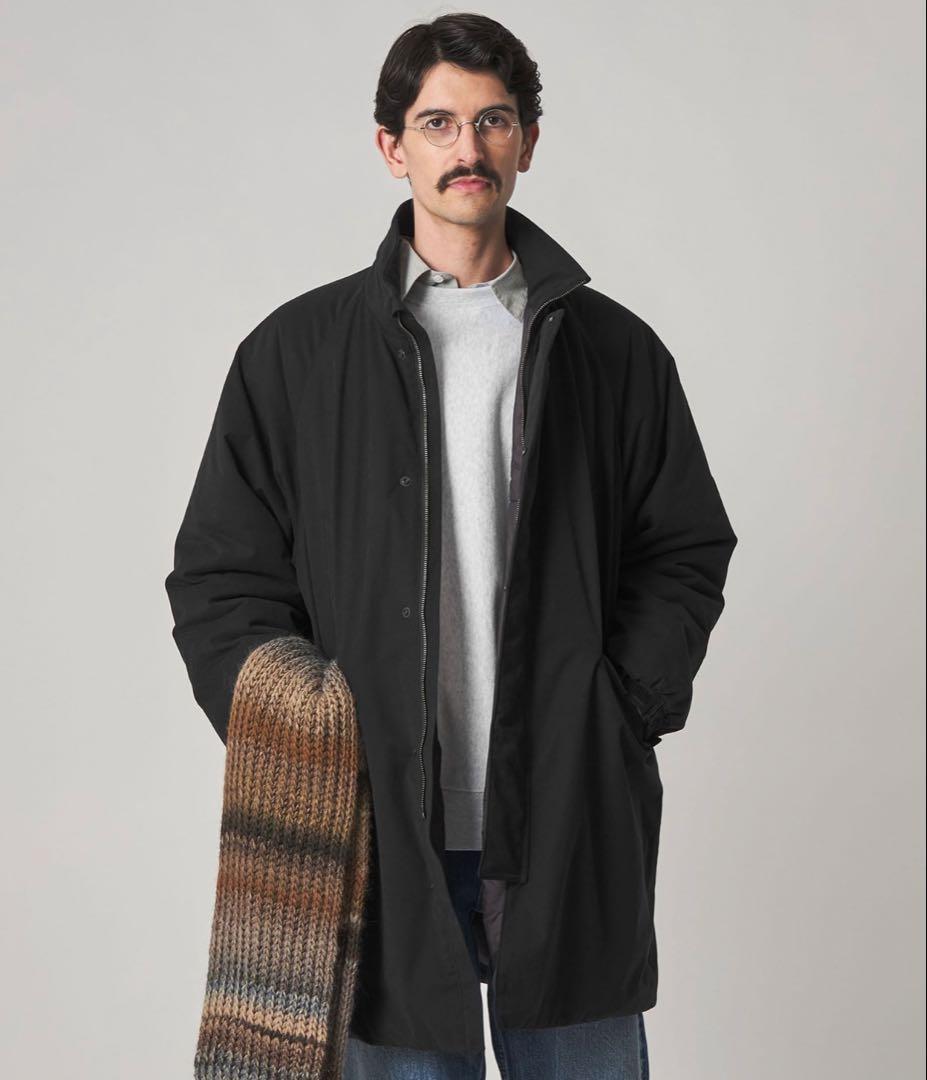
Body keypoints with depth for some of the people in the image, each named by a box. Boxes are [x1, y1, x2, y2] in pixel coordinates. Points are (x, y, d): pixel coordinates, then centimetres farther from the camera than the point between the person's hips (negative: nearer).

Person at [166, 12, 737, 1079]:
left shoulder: (614, 349, 8)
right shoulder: (296, 352, 5)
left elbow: (687, 554, 11)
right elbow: (220, 583, 5)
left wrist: (616, 717, -2)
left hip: (571, 832, 1)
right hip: (383, 831, -1)